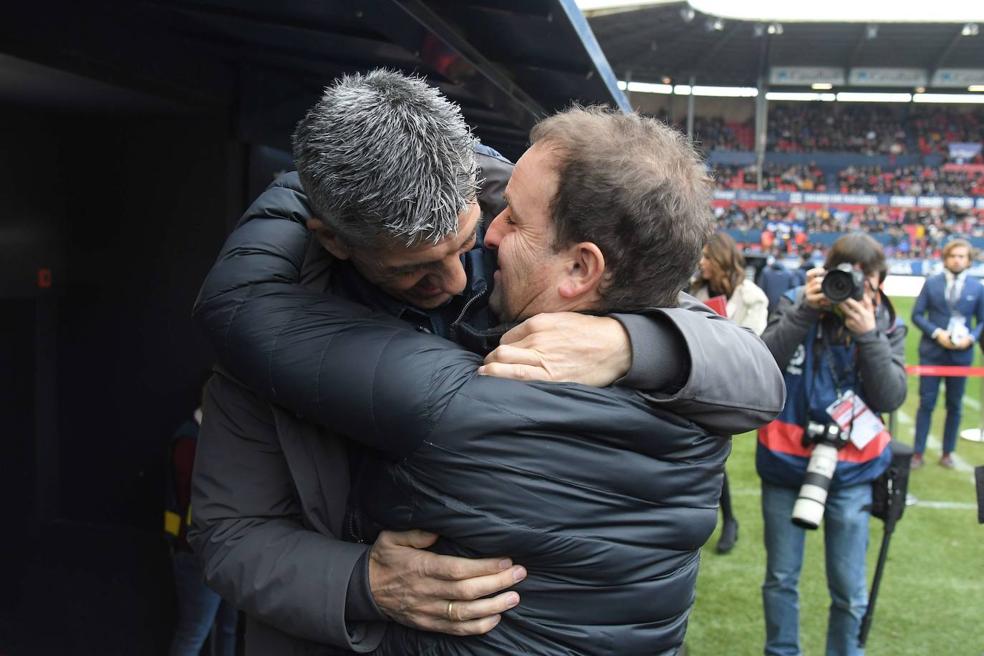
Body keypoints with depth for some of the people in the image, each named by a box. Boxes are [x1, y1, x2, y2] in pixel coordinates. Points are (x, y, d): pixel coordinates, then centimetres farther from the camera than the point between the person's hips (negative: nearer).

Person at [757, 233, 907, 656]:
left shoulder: (887, 327, -1)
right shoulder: (796, 306, -5)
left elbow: (890, 399, -11)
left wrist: (868, 334, -21)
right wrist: (805, 311, -25)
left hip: (850, 472, 1)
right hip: (785, 464, 0)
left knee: (849, 590, 9)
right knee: (781, 577, 13)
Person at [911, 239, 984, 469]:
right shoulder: (931, 283, 0)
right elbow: (917, 314, -1)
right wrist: (936, 333, -15)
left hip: (961, 355, 1)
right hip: (932, 352, -1)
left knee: (954, 406, 9)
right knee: (926, 403, 2)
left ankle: (947, 453, 21)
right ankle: (918, 453, 9)